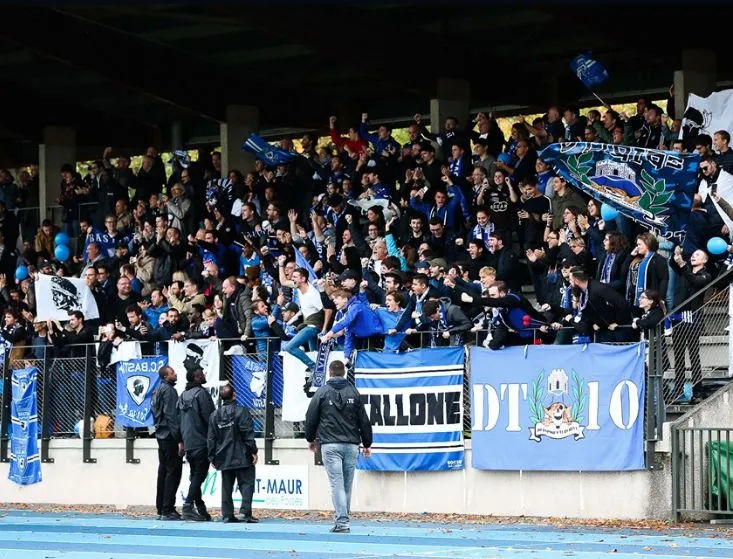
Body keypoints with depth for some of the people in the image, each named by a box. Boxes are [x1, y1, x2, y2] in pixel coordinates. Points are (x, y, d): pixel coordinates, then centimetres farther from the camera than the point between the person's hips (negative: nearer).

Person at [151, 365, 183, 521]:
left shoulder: (158, 390, 16)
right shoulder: (168, 390, -12)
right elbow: (171, 416, -18)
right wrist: (179, 440, -19)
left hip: (161, 435, 10)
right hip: (170, 437, -10)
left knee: (163, 471, 13)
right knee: (173, 472, -8)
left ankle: (161, 509, 15)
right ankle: (168, 510, -10)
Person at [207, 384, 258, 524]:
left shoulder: (215, 415, 6)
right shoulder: (241, 412, -8)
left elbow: (211, 438, 8)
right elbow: (248, 434, -11)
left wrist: (212, 457, 14)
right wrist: (253, 451, -5)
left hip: (224, 458, 4)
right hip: (241, 457, -4)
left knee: (226, 486, 8)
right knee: (247, 483, -1)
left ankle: (227, 514, 5)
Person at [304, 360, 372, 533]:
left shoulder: (322, 392, 1)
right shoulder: (353, 392, 8)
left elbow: (311, 418, 5)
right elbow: (364, 420, 9)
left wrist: (311, 439, 22)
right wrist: (367, 444, 17)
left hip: (330, 445, -3)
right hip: (351, 445, 3)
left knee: (337, 485, -8)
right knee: (347, 485, 9)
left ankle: (342, 523, -16)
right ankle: (342, 521, 15)